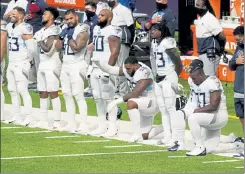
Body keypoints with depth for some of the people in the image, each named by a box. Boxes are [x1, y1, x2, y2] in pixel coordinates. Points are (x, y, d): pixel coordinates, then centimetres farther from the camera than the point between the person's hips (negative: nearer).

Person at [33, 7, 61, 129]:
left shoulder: (54, 31, -13)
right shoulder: (42, 31, 13)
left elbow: (47, 49, -19)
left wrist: (39, 40, -9)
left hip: (52, 65, -9)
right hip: (42, 65, 9)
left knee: (53, 93, -9)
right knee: (42, 93, 11)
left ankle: (57, 122, -8)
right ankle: (43, 120, 16)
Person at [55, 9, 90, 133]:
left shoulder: (82, 31, -10)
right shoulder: (66, 30, 14)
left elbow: (76, 47, -21)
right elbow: (58, 47, 14)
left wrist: (70, 37, -11)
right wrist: (61, 36, 0)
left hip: (77, 66, -8)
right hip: (65, 65, 8)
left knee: (78, 95, -11)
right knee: (67, 95, 8)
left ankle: (84, 125, -12)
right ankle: (71, 124, 13)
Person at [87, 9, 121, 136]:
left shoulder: (112, 32, -11)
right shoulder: (97, 29, 17)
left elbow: (114, 53, -17)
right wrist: (90, 67, 20)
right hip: (95, 69, 9)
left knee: (108, 98, -7)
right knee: (98, 99, 9)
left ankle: (112, 128, -4)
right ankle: (102, 126, 14)